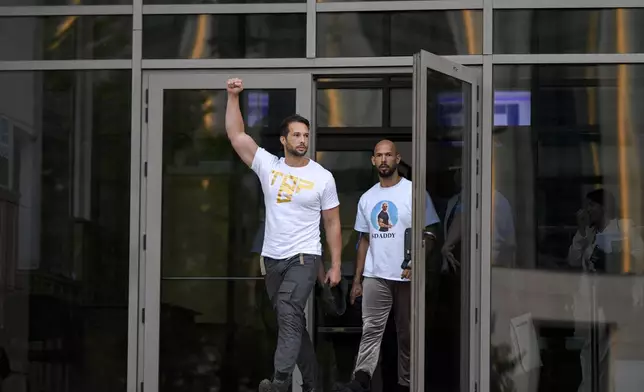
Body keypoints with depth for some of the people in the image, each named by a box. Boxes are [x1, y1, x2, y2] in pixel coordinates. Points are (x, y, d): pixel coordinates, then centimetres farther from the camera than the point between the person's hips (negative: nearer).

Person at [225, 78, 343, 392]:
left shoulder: (323, 177, -2)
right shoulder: (268, 165, 3)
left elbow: (332, 223, 2)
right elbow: (236, 135, -3)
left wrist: (335, 266, -1)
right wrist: (233, 96, -12)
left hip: (304, 258, -4)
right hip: (271, 259, 4)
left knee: (289, 312, -24)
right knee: (293, 320, 12)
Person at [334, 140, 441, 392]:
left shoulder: (414, 192, -3)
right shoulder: (367, 198, 13)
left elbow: (429, 233, -4)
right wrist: (357, 280, 13)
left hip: (406, 277, -3)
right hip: (375, 276, 3)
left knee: (407, 333, 5)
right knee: (371, 329, -7)